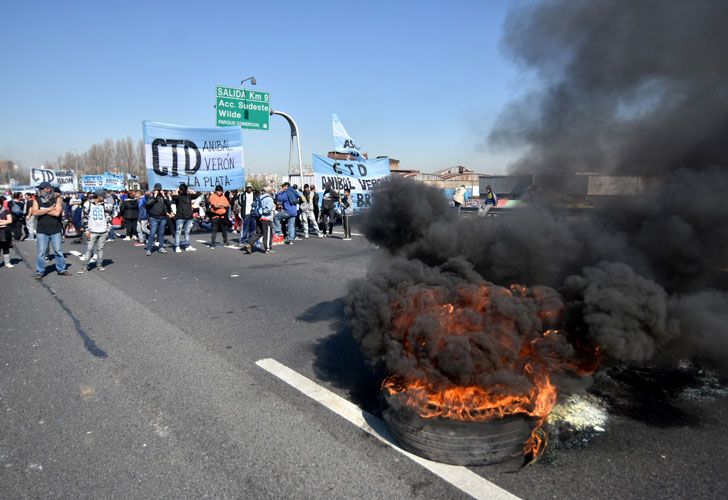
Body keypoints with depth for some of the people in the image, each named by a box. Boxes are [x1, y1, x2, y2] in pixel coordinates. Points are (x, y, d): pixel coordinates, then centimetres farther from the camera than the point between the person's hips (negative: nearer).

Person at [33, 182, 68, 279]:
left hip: (56, 230, -1)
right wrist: (49, 209, -11)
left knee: (58, 251, 7)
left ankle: (61, 269, 18)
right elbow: (35, 212, -11)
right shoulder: (37, 200, 5)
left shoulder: (57, 199, -1)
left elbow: (57, 213, -14)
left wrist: (43, 210, -7)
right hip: (42, 231, 1)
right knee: (41, 252, 2)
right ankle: (39, 271, 11)